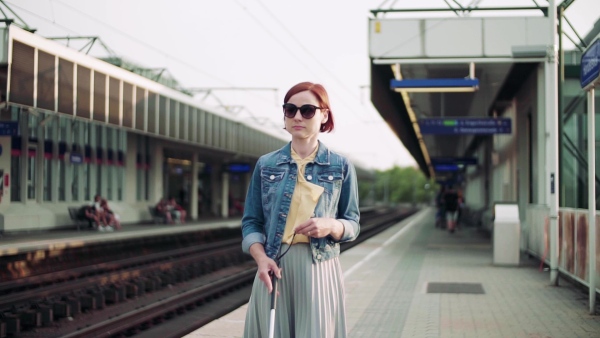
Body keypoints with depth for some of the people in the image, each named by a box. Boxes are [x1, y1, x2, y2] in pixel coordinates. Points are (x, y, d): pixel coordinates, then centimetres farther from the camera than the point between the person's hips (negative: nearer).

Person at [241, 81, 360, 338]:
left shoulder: (341, 166, 5)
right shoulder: (266, 164, 7)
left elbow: (353, 224, 7)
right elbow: (251, 222, 6)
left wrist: (331, 225, -15)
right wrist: (261, 258, -12)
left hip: (320, 269, -1)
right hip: (274, 267, 1)